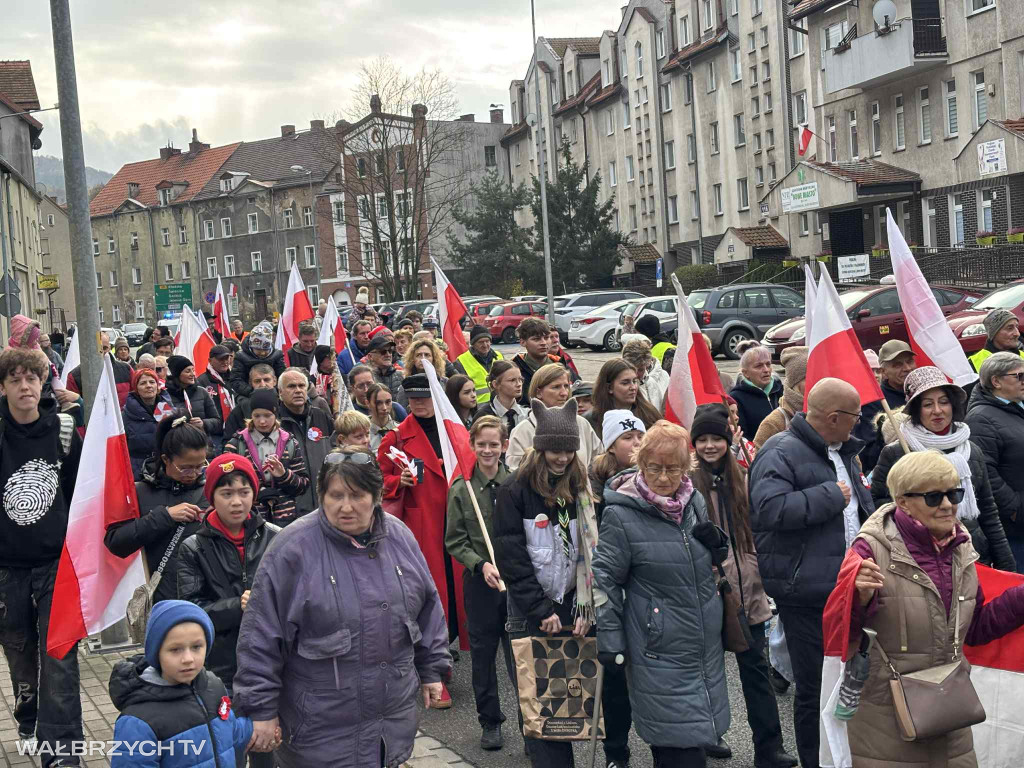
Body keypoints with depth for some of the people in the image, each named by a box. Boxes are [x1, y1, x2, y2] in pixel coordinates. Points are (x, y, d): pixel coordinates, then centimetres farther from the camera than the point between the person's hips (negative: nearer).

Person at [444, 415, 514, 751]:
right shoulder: (461, 490, -1)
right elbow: (454, 541, 0)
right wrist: (481, 565, -14)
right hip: (479, 582, 1)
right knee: (483, 653, 11)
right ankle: (490, 722, 25)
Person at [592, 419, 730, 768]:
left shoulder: (695, 501, 4)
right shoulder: (621, 515, -14)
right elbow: (606, 579, -9)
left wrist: (716, 542, -4)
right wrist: (609, 640, -10)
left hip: (705, 644, 6)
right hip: (660, 653, -6)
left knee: (700, 735, 16)